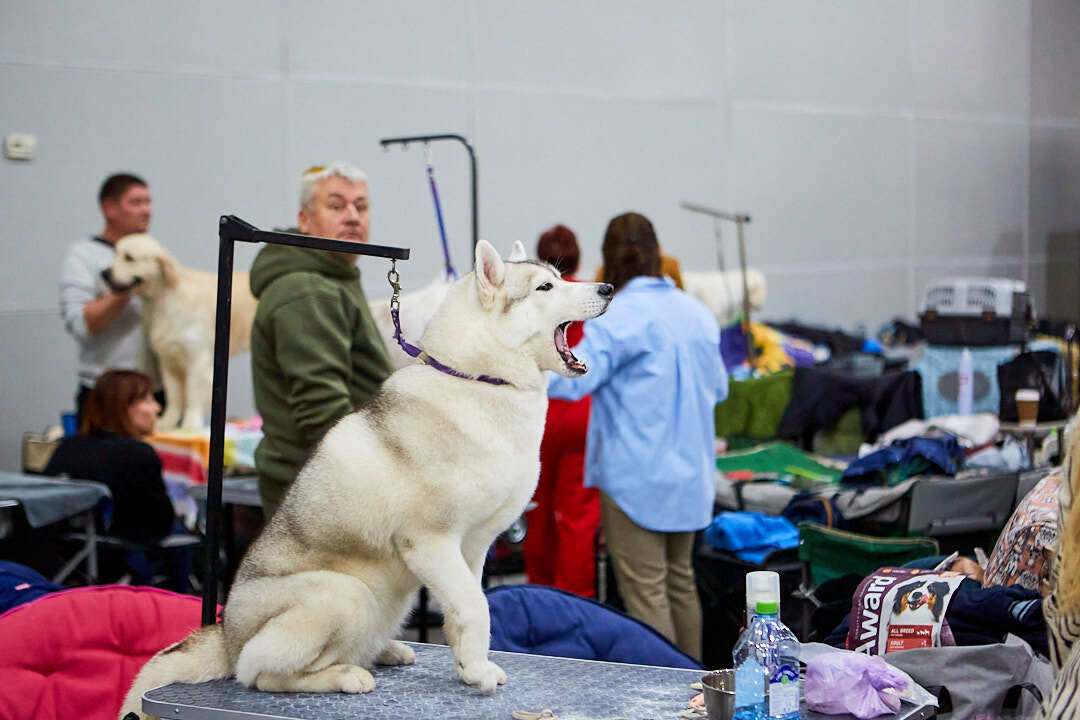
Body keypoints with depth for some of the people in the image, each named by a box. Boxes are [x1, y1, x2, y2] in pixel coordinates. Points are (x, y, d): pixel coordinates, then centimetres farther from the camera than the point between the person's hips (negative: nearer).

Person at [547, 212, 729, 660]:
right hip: (690, 474, 8)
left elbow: (574, 379, -22)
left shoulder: (620, 316, -15)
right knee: (679, 581, 18)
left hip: (637, 479, -7)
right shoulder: (697, 313, 8)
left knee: (644, 592, -4)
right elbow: (718, 388, 18)